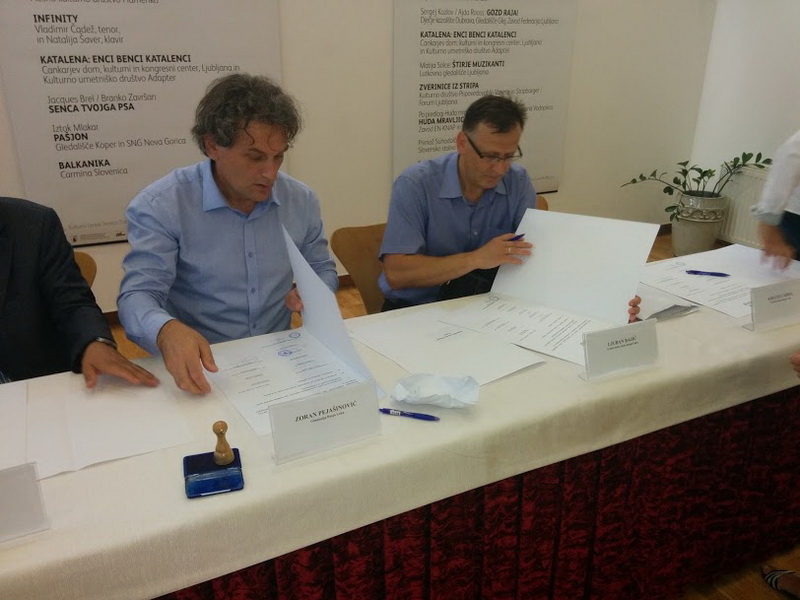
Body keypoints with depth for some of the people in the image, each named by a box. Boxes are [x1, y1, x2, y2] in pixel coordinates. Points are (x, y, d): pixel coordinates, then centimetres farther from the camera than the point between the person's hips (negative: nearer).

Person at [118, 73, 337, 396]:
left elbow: (324, 270, 18)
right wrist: (167, 331, -38)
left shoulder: (301, 200, 4)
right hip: (200, 368, -1)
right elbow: (137, 294, -15)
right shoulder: (160, 206, -9)